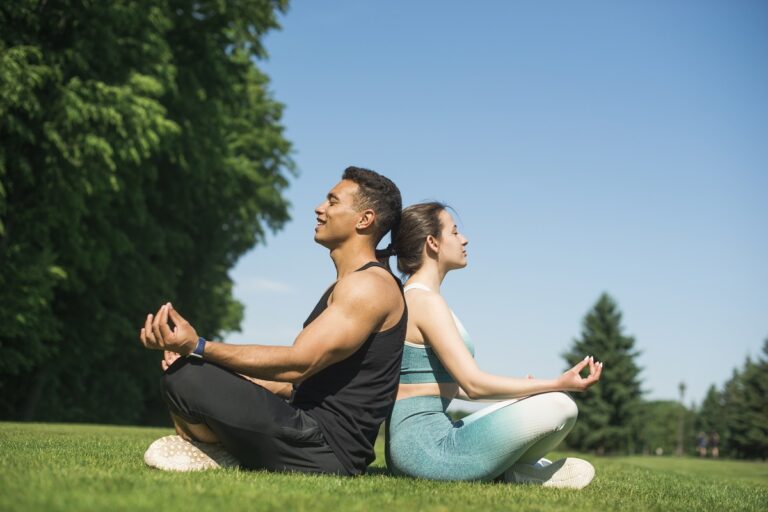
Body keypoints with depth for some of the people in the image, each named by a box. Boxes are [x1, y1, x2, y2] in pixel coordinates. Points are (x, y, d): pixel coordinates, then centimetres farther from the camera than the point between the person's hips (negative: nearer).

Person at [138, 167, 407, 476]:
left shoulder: (369, 286, -13)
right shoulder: (345, 287, 20)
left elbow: (297, 364, -21)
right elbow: (302, 380, 18)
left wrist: (198, 348, -25)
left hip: (327, 448, -11)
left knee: (184, 377, -21)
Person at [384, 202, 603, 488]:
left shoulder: (409, 299, 17)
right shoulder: (426, 301, -14)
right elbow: (474, 383, -20)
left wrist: (519, 389, 23)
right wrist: (558, 384, -17)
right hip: (427, 448, -11)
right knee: (559, 406, -16)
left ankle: (511, 467, 2)